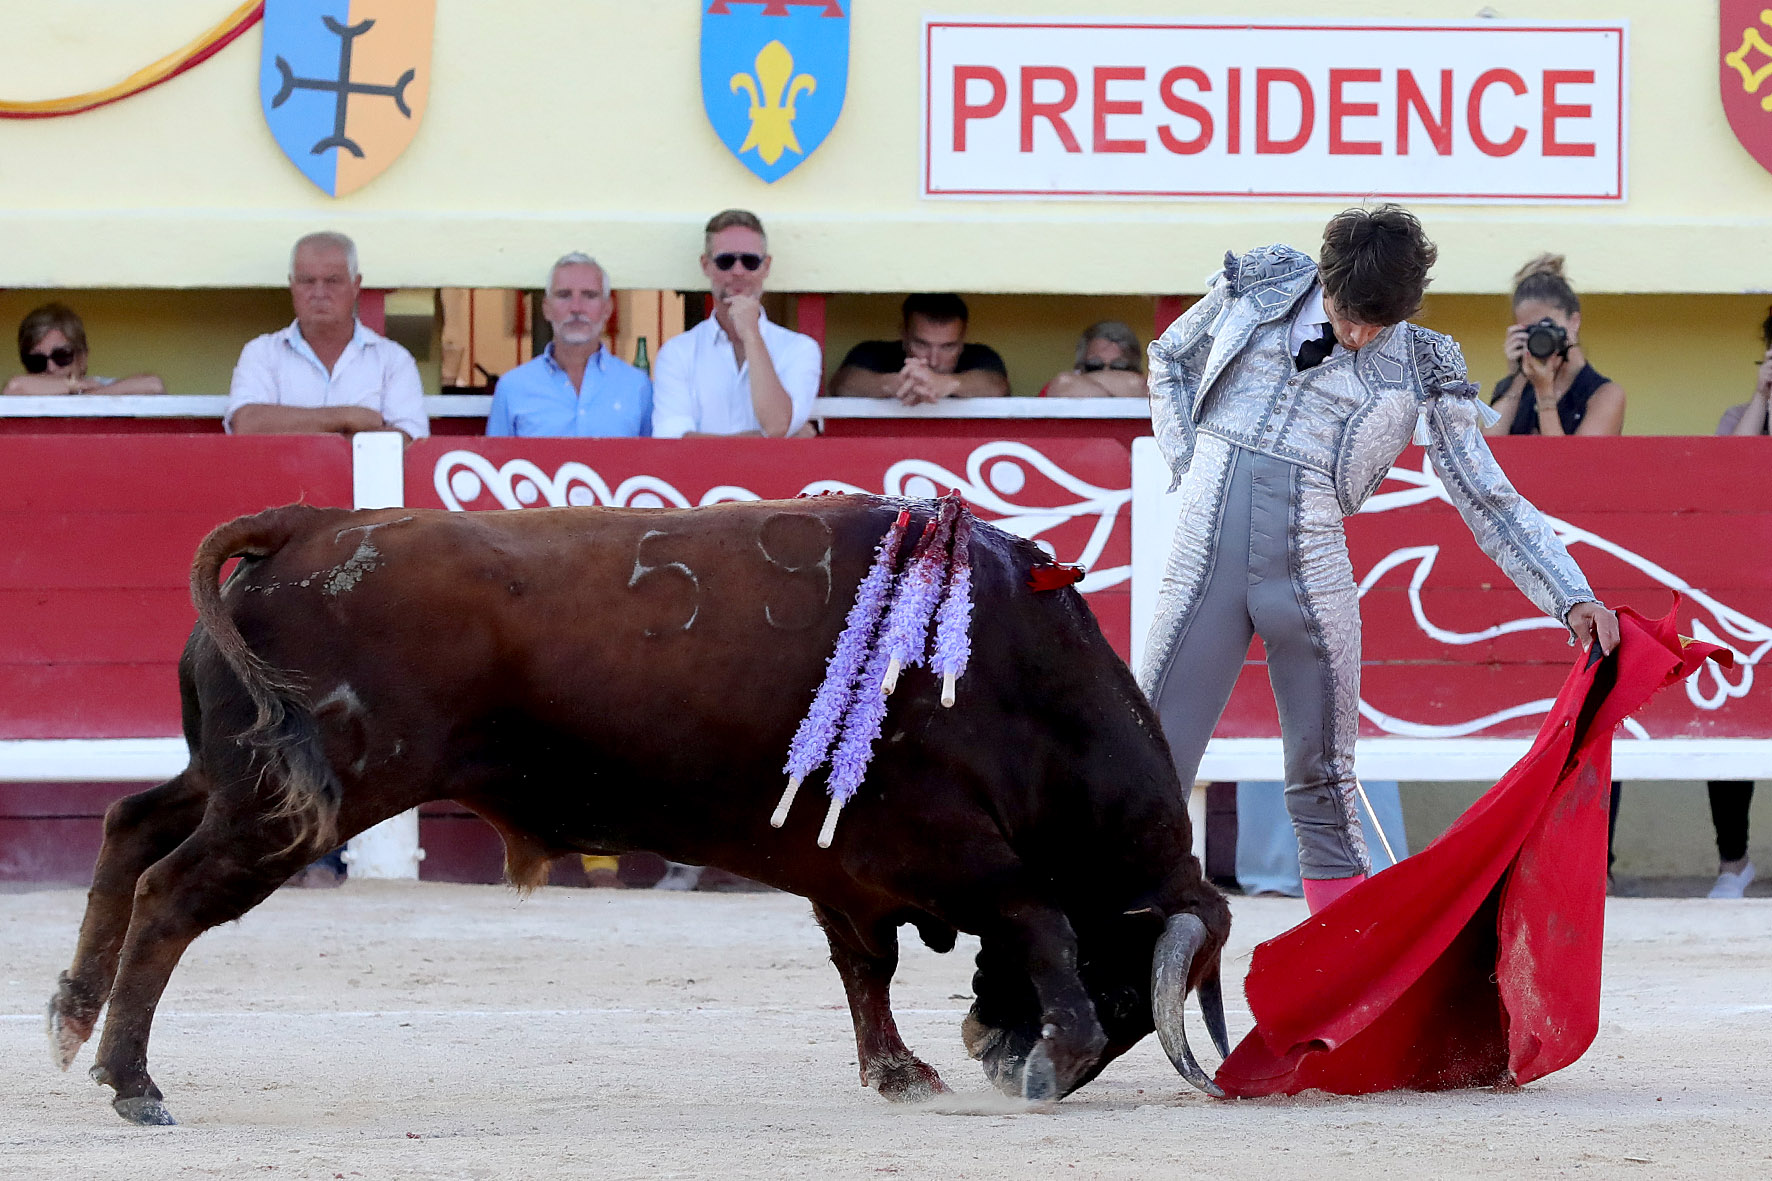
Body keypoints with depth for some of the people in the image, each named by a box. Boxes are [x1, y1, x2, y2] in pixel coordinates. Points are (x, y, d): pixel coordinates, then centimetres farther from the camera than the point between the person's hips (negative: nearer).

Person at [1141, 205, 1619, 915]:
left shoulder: (1420, 369, 4)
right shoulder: (1258, 286, 7)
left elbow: (1489, 501, 5)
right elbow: (1169, 357, 24)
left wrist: (1573, 597, -5)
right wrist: (1186, 460, 9)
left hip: (1311, 557, 0)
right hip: (1209, 536, 0)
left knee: (1322, 778, 3)